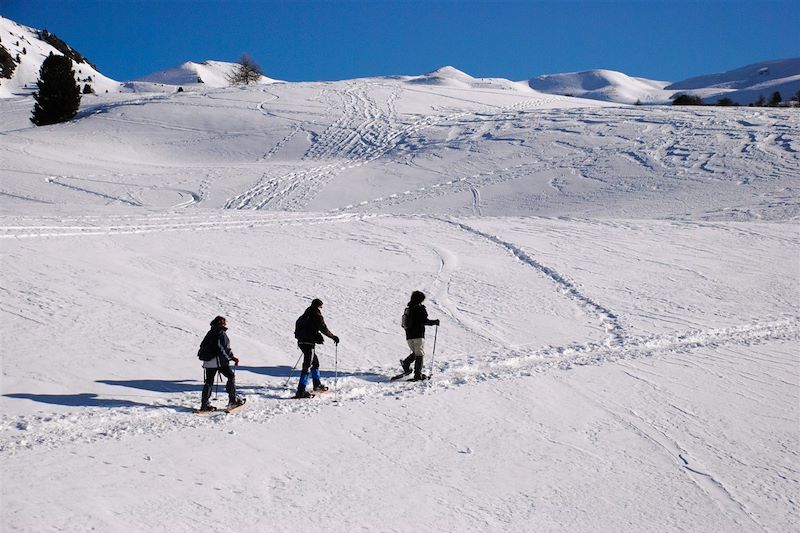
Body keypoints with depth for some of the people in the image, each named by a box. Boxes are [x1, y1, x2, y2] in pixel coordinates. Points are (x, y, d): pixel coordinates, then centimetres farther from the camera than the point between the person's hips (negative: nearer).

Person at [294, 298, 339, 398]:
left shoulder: (306, 315, 15)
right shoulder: (317, 316, -10)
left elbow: (298, 323, 27)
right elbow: (324, 329, -14)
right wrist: (334, 337, -3)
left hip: (301, 341, 9)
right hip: (309, 343, -9)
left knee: (315, 362, 23)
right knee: (307, 366, -10)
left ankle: (317, 384, 33)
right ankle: (301, 391, -16)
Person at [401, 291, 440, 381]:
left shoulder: (408, 309, 12)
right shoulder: (420, 308, -10)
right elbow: (425, 321, -16)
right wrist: (435, 322, -2)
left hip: (409, 336, 7)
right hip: (418, 335, -7)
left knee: (415, 353, 22)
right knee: (420, 354, -1)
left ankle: (406, 363, -2)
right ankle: (418, 374, -5)